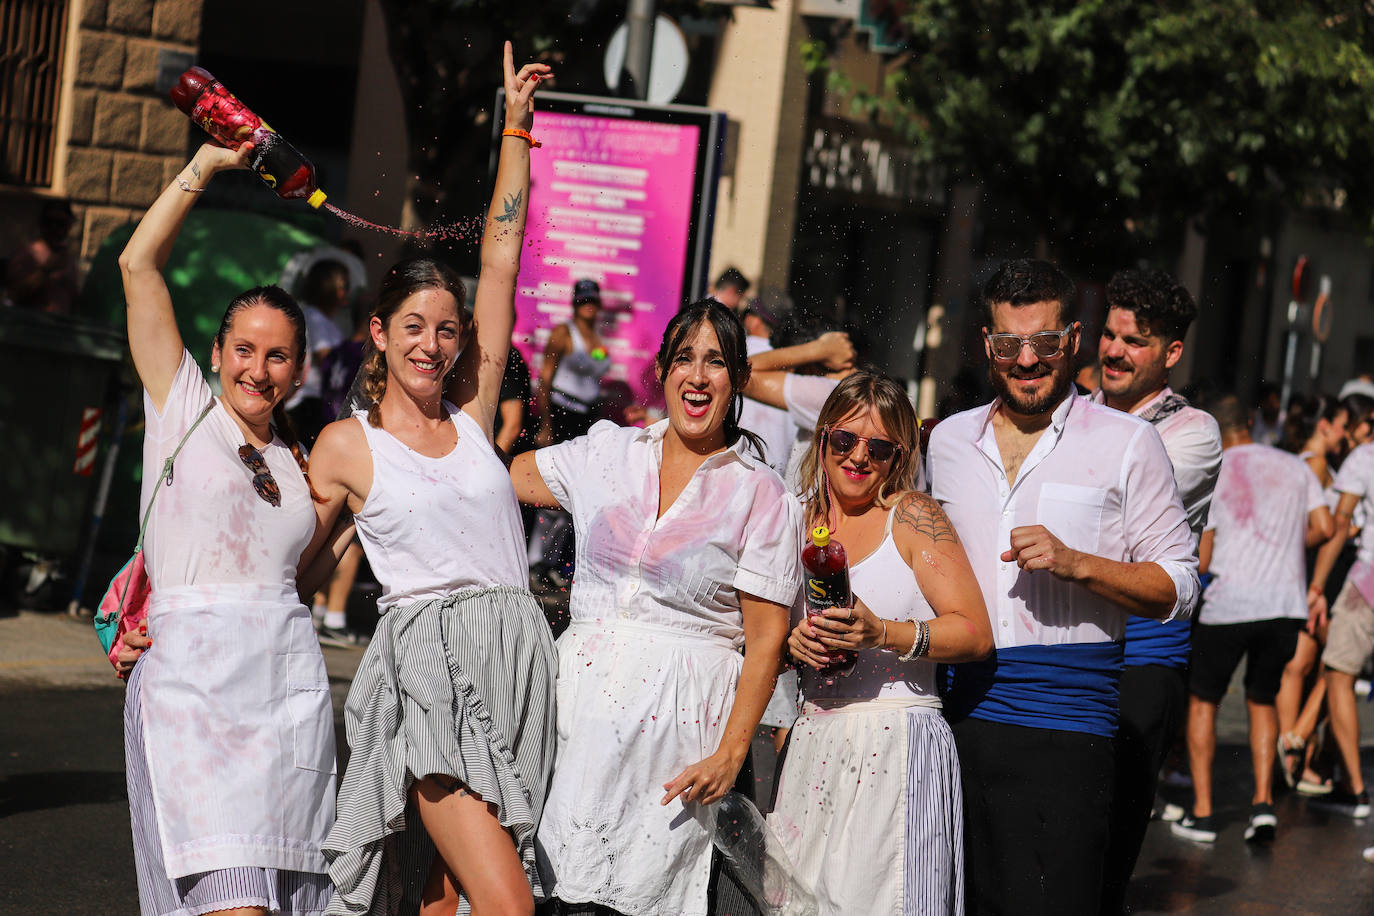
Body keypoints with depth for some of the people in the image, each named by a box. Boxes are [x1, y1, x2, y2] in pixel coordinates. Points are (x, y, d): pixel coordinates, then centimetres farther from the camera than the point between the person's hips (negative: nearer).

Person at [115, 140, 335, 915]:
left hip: (288, 679, 4)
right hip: (189, 679, -4)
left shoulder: (300, 467, 19)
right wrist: (207, 164, 5)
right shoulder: (183, 409, 9)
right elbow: (139, 264, 4)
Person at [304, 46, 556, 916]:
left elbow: (501, 259, 10)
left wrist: (517, 125, 10)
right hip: (426, 668, -4)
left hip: (515, 659, 4)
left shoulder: (473, 412, 12)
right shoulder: (346, 443, 5)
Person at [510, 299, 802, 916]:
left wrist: (730, 753, -9)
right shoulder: (607, 453, 9)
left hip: (682, 719, -2)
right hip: (584, 697, 3)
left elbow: (766, 636, -3)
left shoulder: (762, 495, 0)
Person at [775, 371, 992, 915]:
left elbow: (976, 635, -8)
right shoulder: (803, 522, 13)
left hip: (899, 745, -5)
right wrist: (793, 644, 0)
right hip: (814, 743, 5)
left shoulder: (912, 515, -2)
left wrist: (883, 633, -19)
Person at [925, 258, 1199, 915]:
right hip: (956, 717, 4)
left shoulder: (1127, 443, 0)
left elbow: (1177, 588, -1)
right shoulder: (949, 440, 14)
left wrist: (1076, 563, -16)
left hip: (1064, 733, -4)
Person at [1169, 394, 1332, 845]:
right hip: (1286, 604, 3)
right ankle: (1264, 800, 3)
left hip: (1228, 604, -3)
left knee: (1203, 701, 12)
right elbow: (1324, 527, 3)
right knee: (1261, 701, 19)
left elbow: (1202, 558, -3)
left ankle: (1201, 812, 7)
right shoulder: (1295, 467, 10)